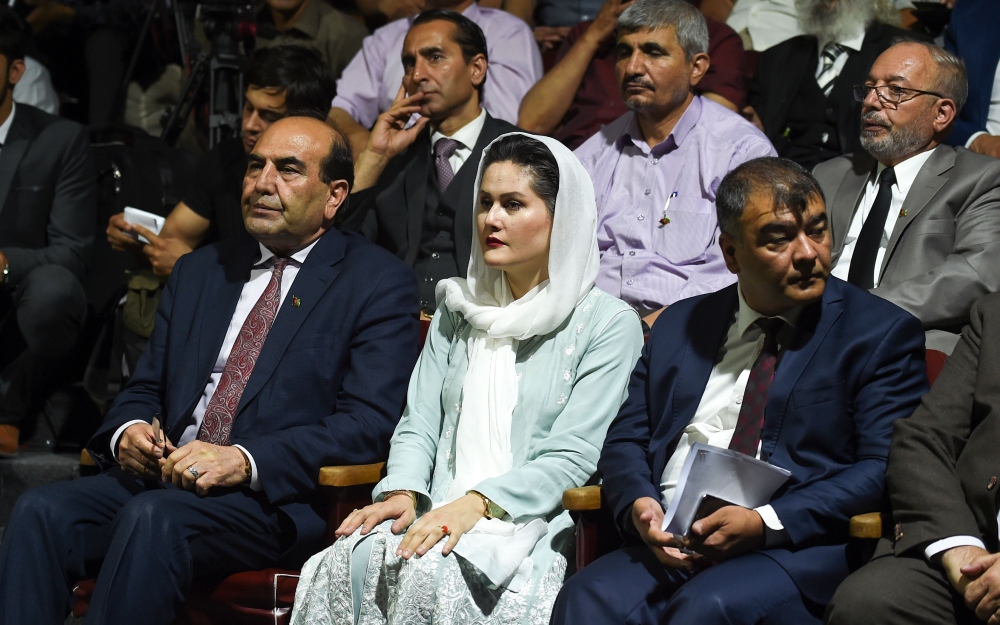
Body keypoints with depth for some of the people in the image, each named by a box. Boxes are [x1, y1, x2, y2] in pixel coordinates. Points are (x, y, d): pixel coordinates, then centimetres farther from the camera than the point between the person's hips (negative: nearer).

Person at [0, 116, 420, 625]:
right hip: (163, 476, 6)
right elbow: (146, 387, 24)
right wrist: (129, 430, -3)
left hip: (278, 499, -6)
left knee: (153, 518, -35)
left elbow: (371, 422, -9)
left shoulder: (378, 283, 3)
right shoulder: (200, 271, 23)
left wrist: (246, 460, -21)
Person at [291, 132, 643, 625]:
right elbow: (418, 423, 15)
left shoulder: (608, 325, 2)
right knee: (354, 558, -29)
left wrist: (478, 503, -20)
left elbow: (571, 458, -6)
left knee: (428, 571, -35)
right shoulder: (459, 310, 21)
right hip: (440, 516, 4)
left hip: (531, 525, -4)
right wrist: (403, 492, -7)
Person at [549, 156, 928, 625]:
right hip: (671, 546, 4)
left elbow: (886, 468, -4)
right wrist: (640, 506, -5)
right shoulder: (680, 326, 21)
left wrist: (765, 523, -16)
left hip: (796, 549, -4)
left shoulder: (882, 333, 6)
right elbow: (625, 440, 20)